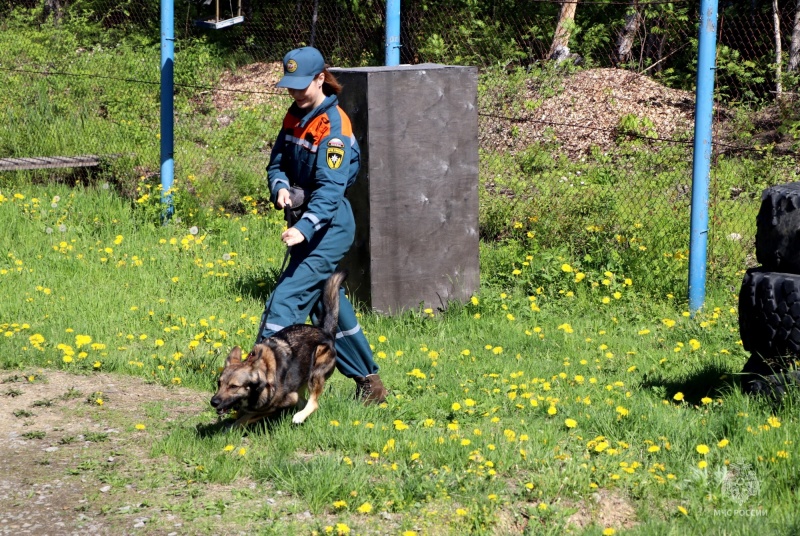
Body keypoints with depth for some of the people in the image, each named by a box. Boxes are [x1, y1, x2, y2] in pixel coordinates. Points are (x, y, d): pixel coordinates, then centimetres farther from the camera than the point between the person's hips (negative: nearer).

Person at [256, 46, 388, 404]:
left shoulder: (333, 125, -17)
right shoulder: (295, 116, 8)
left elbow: (330, 188, -25)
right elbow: (277, 162, 11)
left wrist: (304, 228, -39)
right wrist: (280, 187, -13)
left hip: (329, 228, -9)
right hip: (306, 224, 9)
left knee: (286, 298, -16)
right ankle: (368, 382, 27)